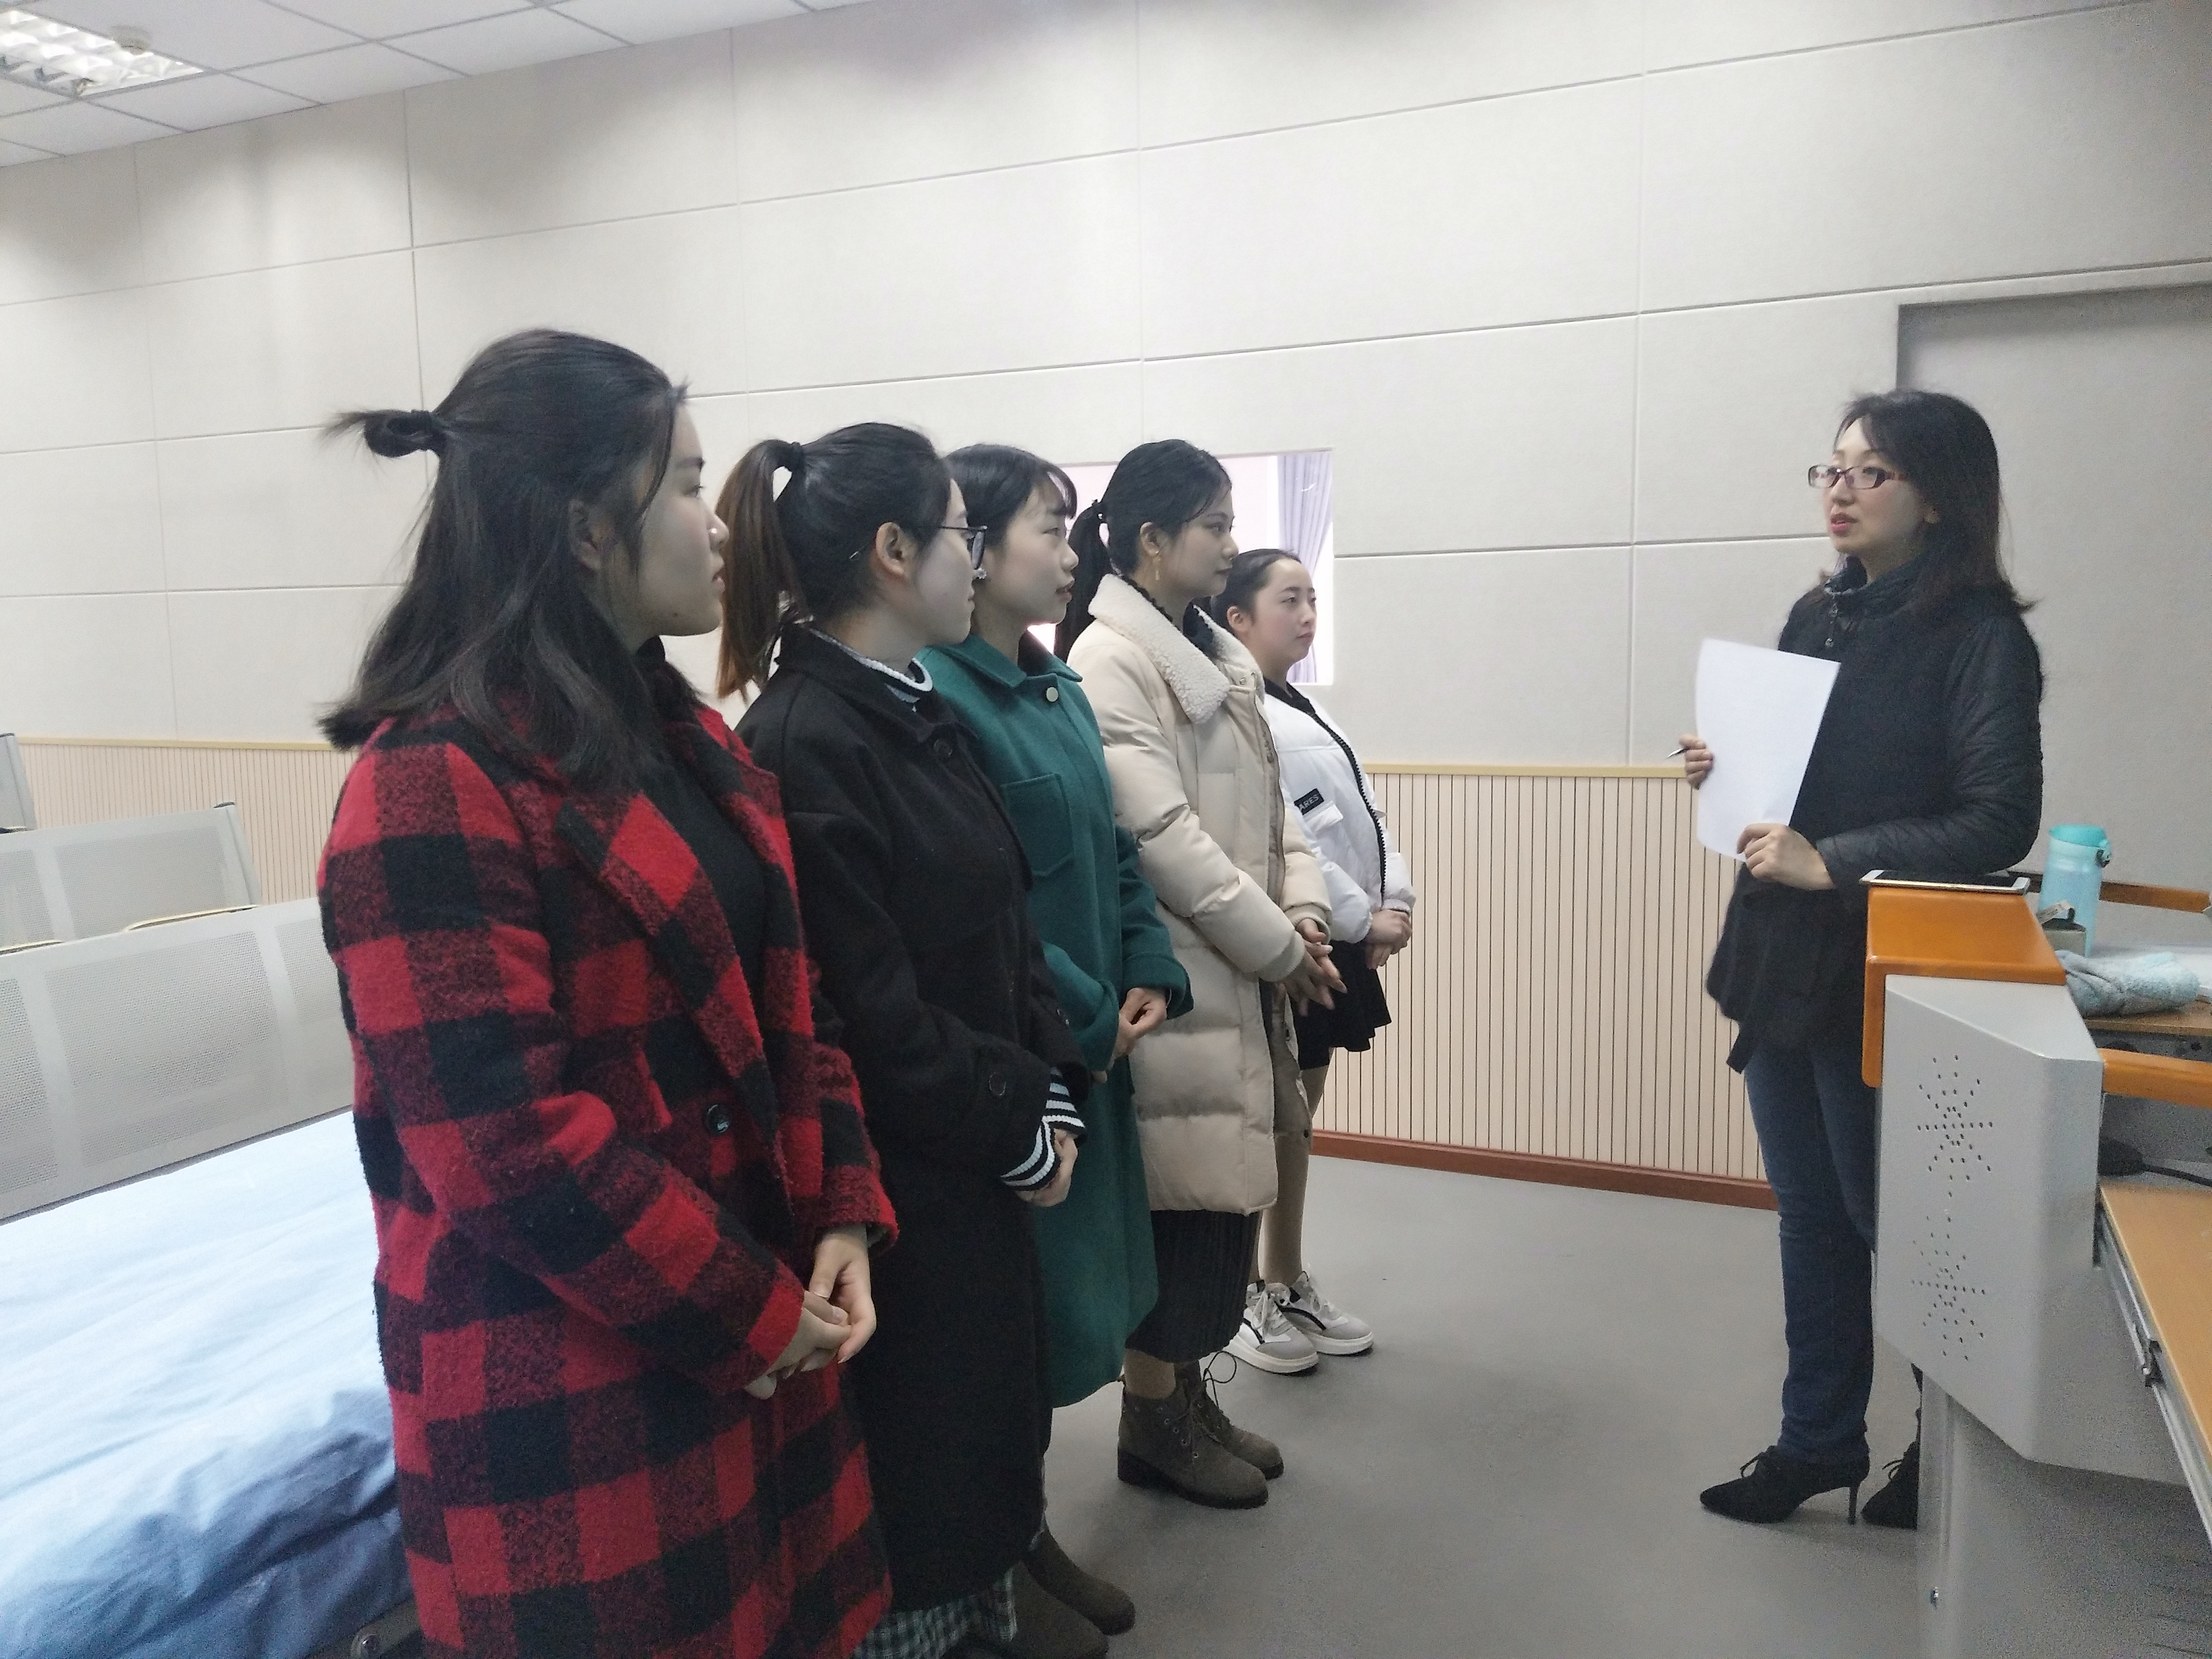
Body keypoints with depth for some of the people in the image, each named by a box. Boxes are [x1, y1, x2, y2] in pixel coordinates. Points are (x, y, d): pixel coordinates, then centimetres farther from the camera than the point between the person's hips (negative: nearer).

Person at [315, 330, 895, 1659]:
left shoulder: (687, 736, 8)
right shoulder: (434, 785, -20)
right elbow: (507, 1147, -24)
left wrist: (846, 1216, 0)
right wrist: (754, 1313, -15)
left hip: (760, 1332, 8)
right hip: (567, 1384, -8)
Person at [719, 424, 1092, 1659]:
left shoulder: (926, 719, 7)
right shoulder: (803, 746, -21)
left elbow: (1007, 928, 10)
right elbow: (870, 1017, -23)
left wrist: (1055, 1097, 0)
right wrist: (1021, 1136, -11)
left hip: (975, 1179, 9)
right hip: (892, 1199, -8)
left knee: (988, 1451, 22)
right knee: (911, 1486, 10)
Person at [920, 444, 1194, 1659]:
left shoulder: (1058, 687, 11)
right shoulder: (935, 692, -18)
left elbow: (1114, 846, 14)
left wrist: (1150, 977, 1)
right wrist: (1085, 1014, -16)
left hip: (1089, 1045, 9)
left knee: (1057, 1297, 17)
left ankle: (1023, 1530, 35)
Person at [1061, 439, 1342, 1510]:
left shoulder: (1220, 655, 14)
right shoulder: (1107, 660, -13)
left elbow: (1269, 803, 14)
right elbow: (1161, 833, -19)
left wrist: (1303, 914, -2)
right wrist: (1277, 945, -14)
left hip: (1243, 974, 8)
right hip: (1177, 977, -8)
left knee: (1226, 1190, 14)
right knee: (1183, 1199, 2)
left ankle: (1185, 1391, 30)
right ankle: (1153, 1421, 20)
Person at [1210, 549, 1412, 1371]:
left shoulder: (1306, 711, 16)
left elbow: (1365, 811, 13)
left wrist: (1397, 898, -1)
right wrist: (1364, 918, -16)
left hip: (1335, 943, 9)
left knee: (1298, 1116, 16)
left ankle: (1290, 1284, 28)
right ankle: (1242, 1296, 15)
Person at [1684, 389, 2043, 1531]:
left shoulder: (1978, 635, -11)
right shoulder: (1816, 617, 9)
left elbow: (2000, 822, -18)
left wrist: (1831, 863, -24)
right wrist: (1730, 773, -1)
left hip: (1879, 972, -6)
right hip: (1776, 958, 6)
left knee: (1885, 1216, 8)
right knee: (1811, 1212, 15)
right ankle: (1818, 1440, 30)